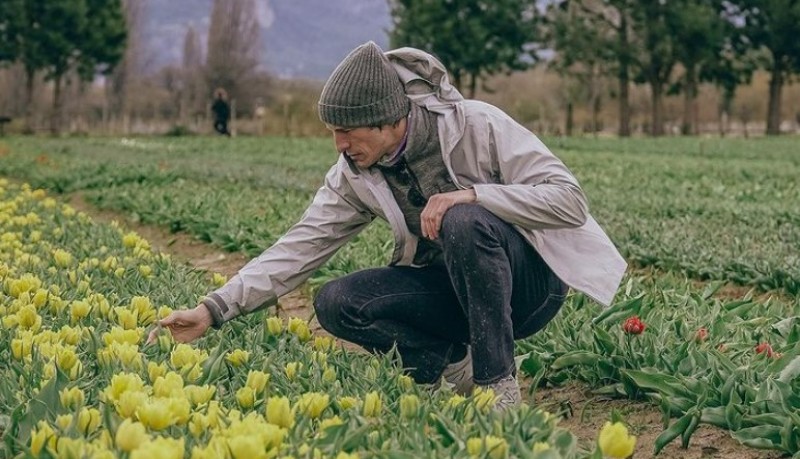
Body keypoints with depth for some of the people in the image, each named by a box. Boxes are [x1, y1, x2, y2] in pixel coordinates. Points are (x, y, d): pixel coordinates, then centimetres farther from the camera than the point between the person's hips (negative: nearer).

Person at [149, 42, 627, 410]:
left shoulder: (478, 126, -21)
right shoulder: (355, 174, -6)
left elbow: (570, 200, -24)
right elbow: (301, 245, -8)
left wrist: (471, 194, -34)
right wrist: (214, 309, -16)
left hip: (534, 278, -4)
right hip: (452, 288, 5)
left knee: (463, 222, -36)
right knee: (336, 303, -17)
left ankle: (500, 383, -22)